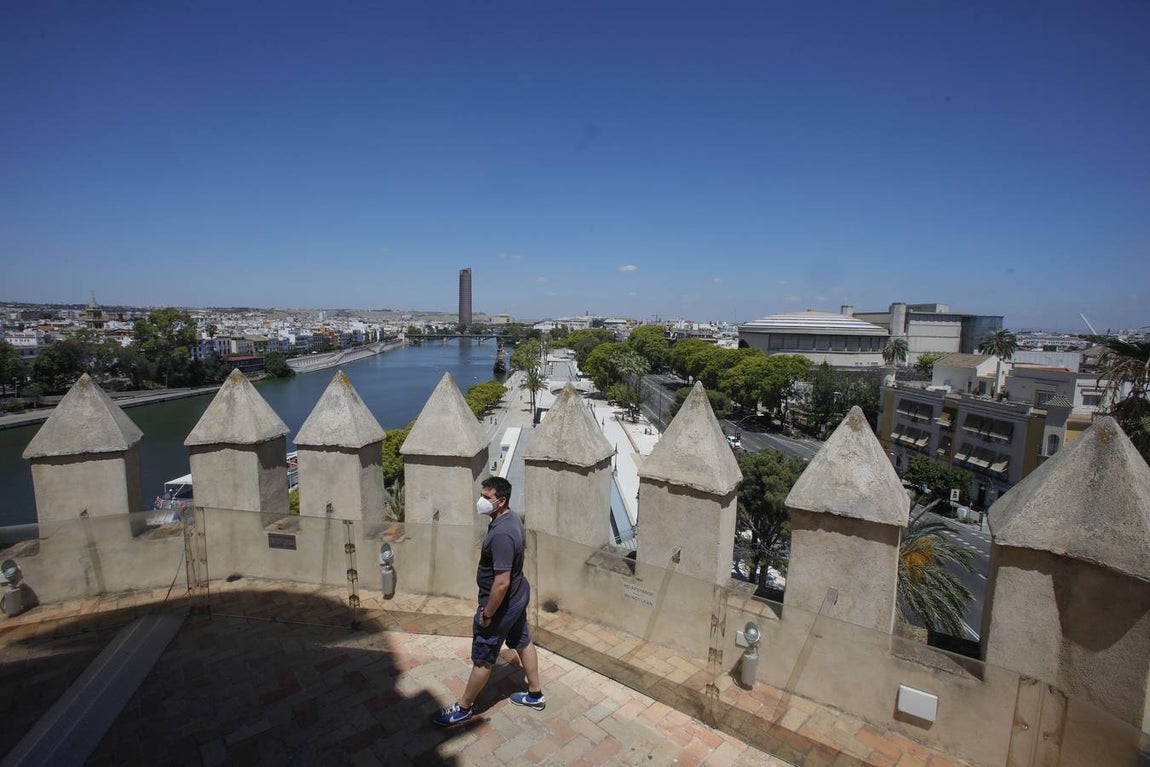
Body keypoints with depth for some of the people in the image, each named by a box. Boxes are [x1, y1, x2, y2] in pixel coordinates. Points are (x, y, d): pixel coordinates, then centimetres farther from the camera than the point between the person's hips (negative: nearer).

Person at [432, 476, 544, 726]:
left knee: (482, 659, 12)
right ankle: (535, 695, 42)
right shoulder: (511, 519, -4)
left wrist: (487, 614, -20)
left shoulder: (501, 535, -34)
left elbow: (501, 582, -32)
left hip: (502, 604, -9)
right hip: (518, 596, 9)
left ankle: (463, 707, 33)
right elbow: (522, 545, 14)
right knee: (522, 642, 24)